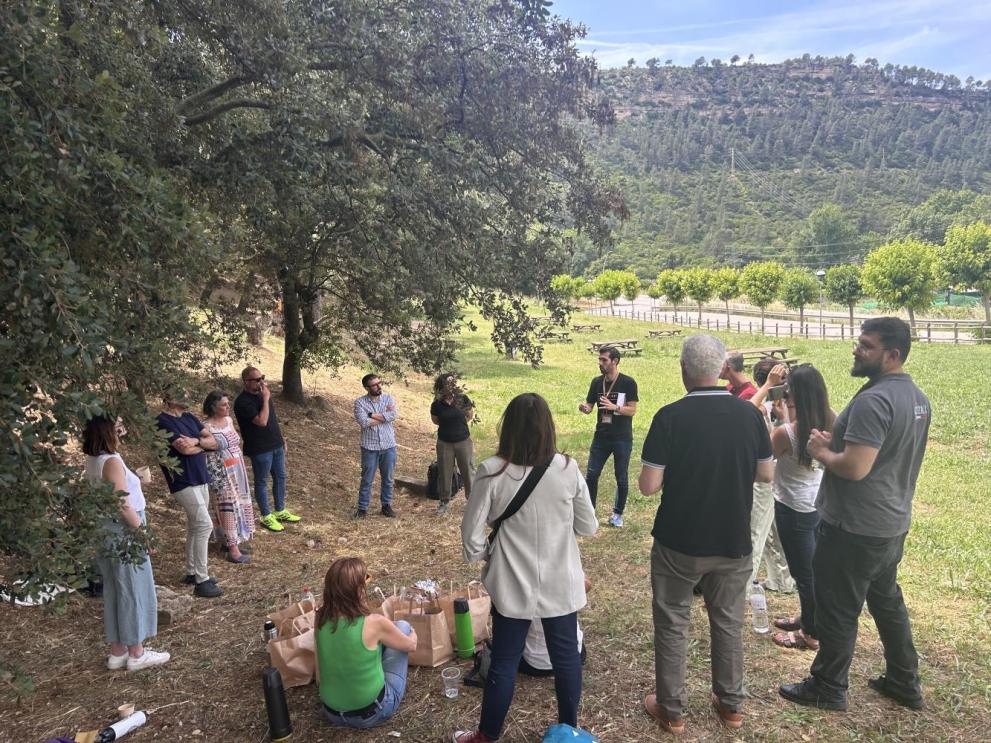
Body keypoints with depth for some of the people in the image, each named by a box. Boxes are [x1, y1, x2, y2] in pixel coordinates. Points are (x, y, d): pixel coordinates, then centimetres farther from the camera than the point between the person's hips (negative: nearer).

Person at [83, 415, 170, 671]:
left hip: (104, 533, 9)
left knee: (114, 592, 16)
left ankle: (117, 652, 24)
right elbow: (123, 505, -24)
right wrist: (143, 531, -19)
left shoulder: (93, 461, 6)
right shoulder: (112, 462, -19)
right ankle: (137, 654, 9)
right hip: (123, 533, -9)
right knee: (134, 591, 1)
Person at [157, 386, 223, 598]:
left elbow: (213, 441, 5)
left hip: (200, 478, 8)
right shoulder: (163, 421, -13)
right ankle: (201, 581, -6)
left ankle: (191, 572, 26)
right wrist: (203, 445, -3)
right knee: (205, 525, -12)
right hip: (184, 481, -8)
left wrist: (195, 441, -15)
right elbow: (185, 449, -22)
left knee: (195, 527, 15)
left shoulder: (189, 417, 11)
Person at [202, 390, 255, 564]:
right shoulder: (206, 427, -17)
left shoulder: (229, 420, 6)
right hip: (221, 474, -8)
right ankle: (233, 549, 1)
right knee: (228, 508, -4)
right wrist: (216, 480, -21)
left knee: (238, 505, 13)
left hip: (237, 471, 8)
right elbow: (206, 455, -18)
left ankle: (232, 541, 27)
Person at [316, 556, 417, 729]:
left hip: (333, 713, 5)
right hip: (372, 712, -5)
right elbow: (411, 645, -1)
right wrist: (412, 633, 20)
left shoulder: (321, 618, -11)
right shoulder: (374, 623, -24)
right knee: (402, 626, 10)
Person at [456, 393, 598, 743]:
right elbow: (588, 527, -2)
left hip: (512, 587, -1)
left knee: (504, 662, 14)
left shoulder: (492, 472, -16)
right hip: (561, 585, 1)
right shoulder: (568, 469, -12)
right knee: (566, 656, 20)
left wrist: (485, 556, 8)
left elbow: (471, 536, -12)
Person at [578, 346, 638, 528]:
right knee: (591, 475, 1)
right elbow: (589, 406, 6)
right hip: (601, 437, 4)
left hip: (622, 439, -3)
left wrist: (614, 407, -27)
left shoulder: (628, 383, -9)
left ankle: (618, 514, 23)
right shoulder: (597, 382, 4)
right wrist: (584, 408, -18)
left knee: (621, 477, 7)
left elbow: (632, 410, -11)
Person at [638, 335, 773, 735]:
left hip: (679, 542, -3)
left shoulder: (671, 416, -18)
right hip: (734, 542, 4)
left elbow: (648, 486, -16)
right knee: (728, 622, 20)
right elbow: (766, 474, 4)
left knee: (672, 623, 13)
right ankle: (731, 704, 34)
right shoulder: (749, 413, -7)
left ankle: (671, 709, 24)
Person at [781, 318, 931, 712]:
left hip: (855, 527, -9)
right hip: (891, 522, 10)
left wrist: (821, 452, -11)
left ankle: (828, 689, 21)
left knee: (837, 610, 6)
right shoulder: (917, 397, 7)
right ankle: (904, 683, 36)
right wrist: (838, 440, 7)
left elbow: (854, 468, -30)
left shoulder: (873, 400, -25)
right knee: (887, 600, 23)